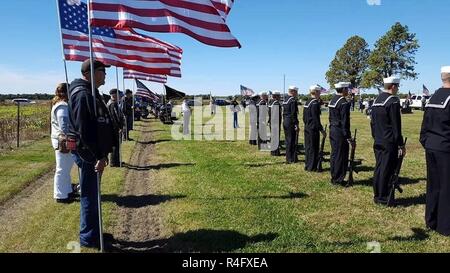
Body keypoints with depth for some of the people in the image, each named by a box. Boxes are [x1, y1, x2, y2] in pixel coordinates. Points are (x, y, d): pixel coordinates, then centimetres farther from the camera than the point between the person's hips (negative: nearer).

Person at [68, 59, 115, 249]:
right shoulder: (83, 95, -17)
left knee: (92, 194, 18)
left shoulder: (91, 93, 15)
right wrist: (99, 155, -23)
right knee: (89, 196, 1)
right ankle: (88, 238, 14)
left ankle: (94, 231, 31)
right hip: (87, 153, -10)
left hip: (92, 152, 10)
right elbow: (84, 130, -24)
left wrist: (102, 153, 19)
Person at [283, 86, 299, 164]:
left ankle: (288, 158, 23)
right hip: (291, 123, -9)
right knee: (292, 141, -3)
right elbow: (293, 114, -19)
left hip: (285, 122, 9)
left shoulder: (285, 100, 13)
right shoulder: (293, 100, -14)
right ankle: (292, 159, 2)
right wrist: (296, 125, -17)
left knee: (287, 140, 14)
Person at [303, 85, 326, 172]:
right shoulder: (315, 103, -16)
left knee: (308, 147, 14)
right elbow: (316, 118, -20)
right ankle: (312, 167, 5)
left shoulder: (307, 102, 12)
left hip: (307, 128, 9)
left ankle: (307, 166, 22)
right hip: (313, 129, -9)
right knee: (314, 148, -1)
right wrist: (321, 129, -16)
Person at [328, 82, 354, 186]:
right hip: (340, 133, -9)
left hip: (332, 131, 9)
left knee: (334, 154, 15)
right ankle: (338, 179, 7)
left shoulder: (332, 100, 11)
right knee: (341, 156, 0)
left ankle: (334, 177, 25)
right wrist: (348, 137, -18)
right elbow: (344, 121, -20)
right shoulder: (344, 103, -17)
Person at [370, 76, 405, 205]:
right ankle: (384, 198, 7)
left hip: (378, 142, 8)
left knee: (378, 168, 13)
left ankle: (377, 196, 21)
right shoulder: (393, 101, -14)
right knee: (387, 170, -1)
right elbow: (396, 125, -16)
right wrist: (401, 144, -10)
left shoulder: (376, 100, 12)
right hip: (389, 142, -8)